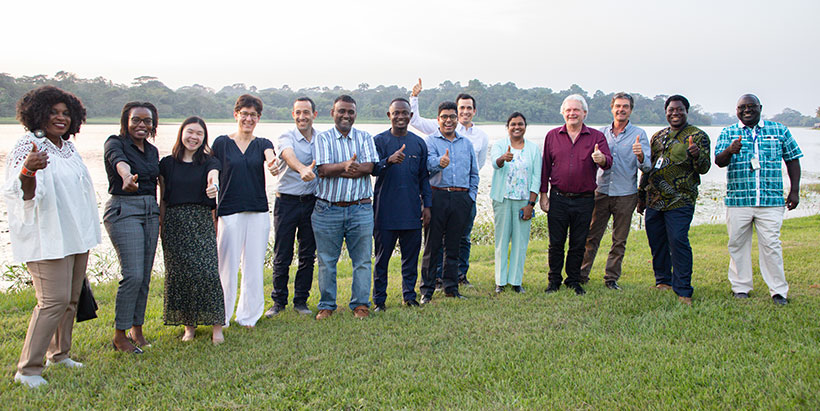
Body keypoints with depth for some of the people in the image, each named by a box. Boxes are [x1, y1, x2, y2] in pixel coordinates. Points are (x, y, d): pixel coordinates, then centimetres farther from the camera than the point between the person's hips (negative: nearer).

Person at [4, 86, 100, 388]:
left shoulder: (68, 147, 13)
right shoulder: (28, 146, -11)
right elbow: (23, 194, -21)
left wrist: (87, 232, 25)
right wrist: (27, 171, -43)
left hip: (77, 236, 8)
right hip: (46, 238, -8)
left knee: (71, 298, 13)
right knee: (54, 300, -12)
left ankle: (58, 354, 28)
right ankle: (27, 369, -2)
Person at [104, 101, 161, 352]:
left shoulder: (152, 151, 14)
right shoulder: (116, 143, -6)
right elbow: (119, 161, -30)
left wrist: (158, 217, 19)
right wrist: (127, 176, -52)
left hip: (150, 212, 7)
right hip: (124, 211, -7)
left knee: (145, 276, 8)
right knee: (133, 275, -13)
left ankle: (137, 330, 20)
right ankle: (120, 336, 0)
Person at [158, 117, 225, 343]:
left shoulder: (208, 162, 6)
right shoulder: (167, 163, 10)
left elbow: (213, 176, -18)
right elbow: (163, 198, 12)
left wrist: (214, 185, -41)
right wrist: (160, 226, 7)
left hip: (202, 221, -1)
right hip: (175, 222, 2)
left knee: (208, 272, -11)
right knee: (180, 274, 1)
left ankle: (217, 326, -3)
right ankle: (188, 325, 14)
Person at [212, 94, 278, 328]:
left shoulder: (262, 144, 9)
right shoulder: (221, 143, 4)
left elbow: (271, 158, -15)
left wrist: (273, 165, -40)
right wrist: (212, 216, -1)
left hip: (258, 213, 2)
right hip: (229, 212, -2)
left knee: (254, 265, 7)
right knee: (227, 265, 1)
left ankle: (248, 315, 21)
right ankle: (221, 317, 14)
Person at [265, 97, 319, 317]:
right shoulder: (286, 138, -6)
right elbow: (289, 156, -29)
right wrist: (302, 169, -49)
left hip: (312, 201, 3)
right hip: (287, 201, -3)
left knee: (308, 255, 8)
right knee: (282, 256, 3)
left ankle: (301, 300, 21)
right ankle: (279, 301, 18)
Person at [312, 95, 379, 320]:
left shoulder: (364, 137, 9)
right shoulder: (323, 138, 5)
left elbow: (370, 166, -7)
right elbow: (323, 169, -10)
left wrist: (336, 170, -12)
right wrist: (347, 165, -25)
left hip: (360, 209, 1)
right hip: (328, 209, -1)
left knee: (362, 259, 4)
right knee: (326, 260, 6)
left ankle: (360, 304, 16)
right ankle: (326, 305, 19)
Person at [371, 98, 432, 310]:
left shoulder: (419, 143, 11)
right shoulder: (379, 140, 1)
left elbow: (424, 177, 15)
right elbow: (373, 169, -12)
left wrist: (427, 205, 9)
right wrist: (389, 160, -32)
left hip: (412, 211, 3)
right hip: (385, 210, -3)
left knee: (411, 255, 8)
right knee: (382, 255, 3)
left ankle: (409, 296, 21)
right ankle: (379, 299, 13)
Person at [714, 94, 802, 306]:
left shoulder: (779, 130, 10)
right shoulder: (728, 133, 9)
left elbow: (792, 160, 14)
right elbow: (719, 161, -3)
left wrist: (794, 191, 8)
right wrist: (729, 151, -26)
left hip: (771, 201, -1)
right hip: (738, 200, 1)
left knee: (771, 244, -4)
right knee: (737, 244, 5)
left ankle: (778, 291, 6)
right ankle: (740, 287, 17)